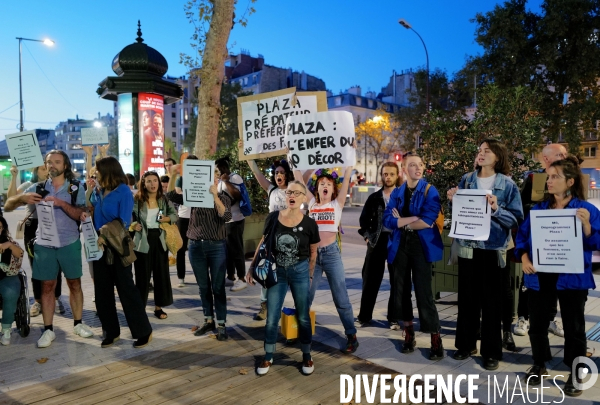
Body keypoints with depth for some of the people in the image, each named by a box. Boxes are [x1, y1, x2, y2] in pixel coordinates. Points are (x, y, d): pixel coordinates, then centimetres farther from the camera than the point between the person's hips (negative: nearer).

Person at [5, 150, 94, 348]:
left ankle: (78, 323, 20)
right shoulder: (38, 188, 5)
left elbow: (81, 215, -10)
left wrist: (61, 203, -24)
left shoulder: (76, 188, -1)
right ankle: (48, 330, 14)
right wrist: (22, 198, -22)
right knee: (47, 286, 5)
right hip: (44, 245, 1)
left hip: (69, 243, -1)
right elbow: (9, 204, 0)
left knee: (74, 283, 7)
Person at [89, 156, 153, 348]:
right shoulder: (98, 192, 7)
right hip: (100, 246, 7)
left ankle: (143, 331, 10)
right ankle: (111, 331, 24)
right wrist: (89, 190, 4)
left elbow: (123, 222, -17)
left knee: (126, 289, -2)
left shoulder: (123, 191, -12)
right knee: (102, 290, 10)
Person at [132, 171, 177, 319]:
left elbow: (175, 215, 10)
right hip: (142, 241, -3)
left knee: (162, 274, 9)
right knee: (142, 276, 5)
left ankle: (158, 307, 24)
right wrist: (133, 225, -19)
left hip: (160, 240, 3)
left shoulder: (164, 200, 2)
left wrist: (167, 219, -9)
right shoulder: (136, 200, -7)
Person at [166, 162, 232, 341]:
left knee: (218, 286, 2)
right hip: (196, 246, 3)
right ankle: (208, 320, 25)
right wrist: (173, 176, -20)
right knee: (203, 286, 12)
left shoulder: (223, 198, -2)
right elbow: (171, 196, -6)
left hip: (217, 246, -3)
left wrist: (215, 196, -29)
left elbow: (226, 217, -19)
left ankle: (221, 324, 11)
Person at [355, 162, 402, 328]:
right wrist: (367, 236, 3)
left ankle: (394, 317, 20)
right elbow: (364, 219, 13)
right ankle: (364, 316, 15)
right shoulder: (374, 197, 8)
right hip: (377, 241, 2)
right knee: (370, 281, 5)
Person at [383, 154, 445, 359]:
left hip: (422, 246, -4)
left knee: (423, 291, -4)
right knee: (401, 290, 9)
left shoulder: (429, 190, -3)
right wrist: (413, 218, -16)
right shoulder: (396, 193, 8)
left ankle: (436, 339, 9)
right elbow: (387, 220, -5)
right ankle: (409, 334, 25)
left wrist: (401, 221, -6)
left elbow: (428, 221, -17)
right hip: (399, 246, 4)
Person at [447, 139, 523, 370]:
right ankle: (466, 344, 27)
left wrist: (497, 209, -21)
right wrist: (453, 201, -7)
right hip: (467, 246, 3)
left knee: (491, 301, 5)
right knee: (466, 297, 11)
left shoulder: (507, 185, -3)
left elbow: (516, 219, -6)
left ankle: (491, 352, 19)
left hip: (493, 249, -3)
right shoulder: (467, 180, 5)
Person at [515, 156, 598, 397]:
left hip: (571, 277, -3)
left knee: (573, 327, 9)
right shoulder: (538, 208, 6)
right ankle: (539, 366, 32)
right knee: (537, 323, 13)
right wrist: (524, 258, -9)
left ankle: (575, 374, 27)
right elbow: (522, 235, 6)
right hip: (540, 276, 4)